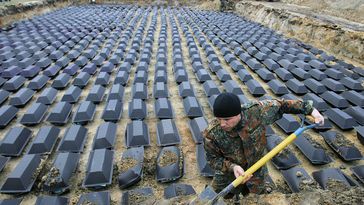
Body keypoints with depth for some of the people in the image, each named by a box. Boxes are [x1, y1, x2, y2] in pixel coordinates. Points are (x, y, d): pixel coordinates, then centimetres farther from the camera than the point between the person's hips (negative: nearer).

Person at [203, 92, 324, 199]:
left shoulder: (256, 111, -29)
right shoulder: (211, 133, -31)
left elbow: (281, 105, -10)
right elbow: (213, 159, -15)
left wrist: (310, 109, -5)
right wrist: (232, 167, -32)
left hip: (257, 171, 2)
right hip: (229, 172, -1)